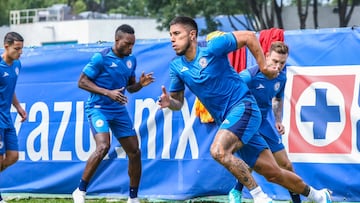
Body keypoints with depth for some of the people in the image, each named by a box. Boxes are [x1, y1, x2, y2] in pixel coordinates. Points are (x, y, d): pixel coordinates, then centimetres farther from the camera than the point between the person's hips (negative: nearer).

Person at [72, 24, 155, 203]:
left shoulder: (131, 60, 7)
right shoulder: (101, 58, -13)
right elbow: (82, 82, -12)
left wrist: (141, 84, -6)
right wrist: (108, 92, -21)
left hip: (119, 110, 7)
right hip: (98, 108, -7)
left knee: (134, 152, 3)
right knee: (103, 146, -27)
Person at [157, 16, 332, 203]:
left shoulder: (212, 48, -11)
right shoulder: (176, 67, 5)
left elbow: (249, 36, -6)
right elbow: (178, 102, 11)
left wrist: (263, 67, -2)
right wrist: (169, 102, -12)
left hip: (243, 106, -6)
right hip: (226, 120, 6)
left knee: (219, 151, -31)